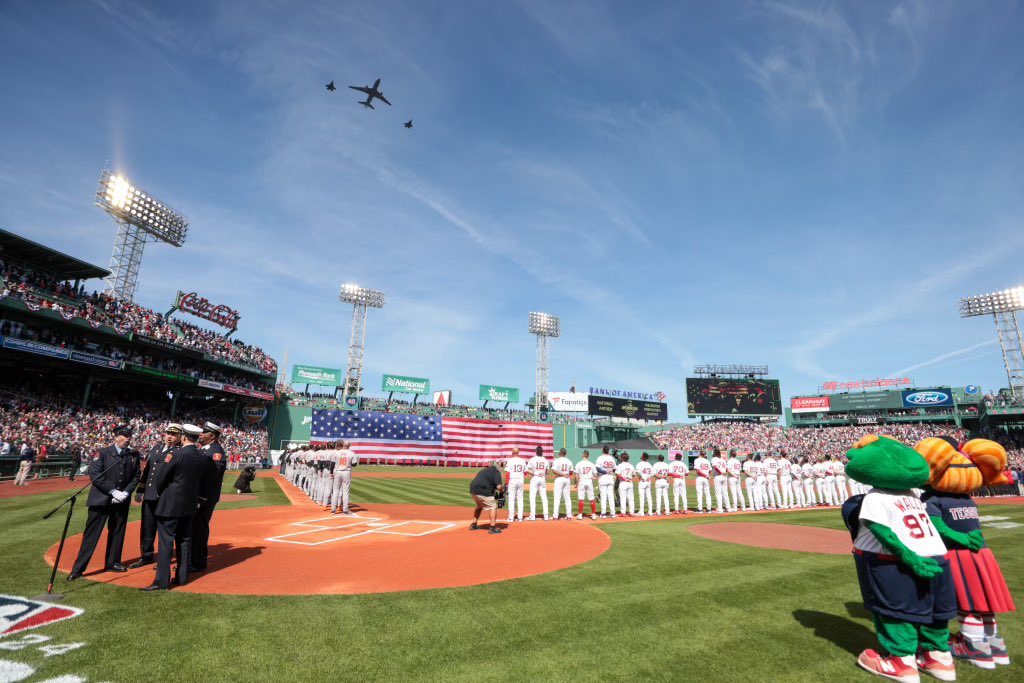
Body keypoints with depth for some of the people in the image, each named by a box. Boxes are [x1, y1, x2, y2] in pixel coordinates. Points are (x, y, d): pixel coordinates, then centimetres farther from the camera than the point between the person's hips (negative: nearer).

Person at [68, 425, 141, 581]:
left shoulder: (134, 455, 3)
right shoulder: (103, 452, -7)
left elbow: (136, 476, 6)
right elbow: (94, 474, -13)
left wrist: (126, 492, -8)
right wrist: (113, 491, -17)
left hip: (122, 501, 4)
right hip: (101, 499, -4)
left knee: (117, 533, 12)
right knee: (91, 534, 0)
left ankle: (112, 563, 25)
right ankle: (78, 568, 10)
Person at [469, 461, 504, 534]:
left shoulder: (483, 470, 28)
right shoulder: (496, 472, 4)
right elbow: (498, 486, -9)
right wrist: (501, 492, 13)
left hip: (473, 490, 8)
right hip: (483, 492, -8)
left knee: (479, 506, 30)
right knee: (493, 507, 4)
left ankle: (474, 525, 36)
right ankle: (493, 528, -2)